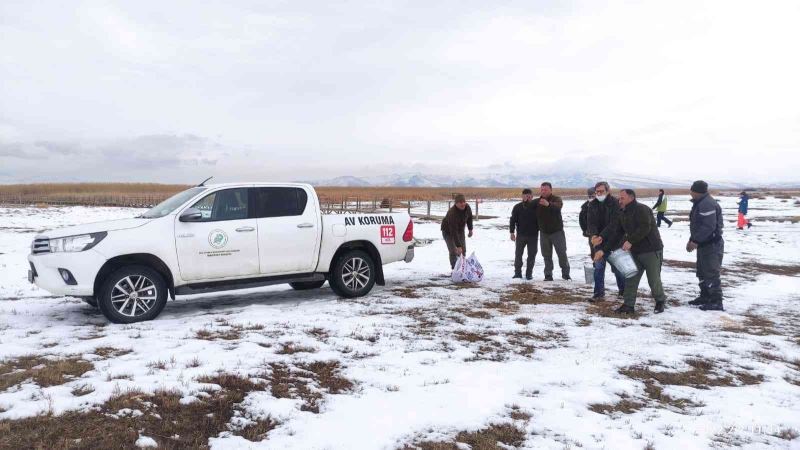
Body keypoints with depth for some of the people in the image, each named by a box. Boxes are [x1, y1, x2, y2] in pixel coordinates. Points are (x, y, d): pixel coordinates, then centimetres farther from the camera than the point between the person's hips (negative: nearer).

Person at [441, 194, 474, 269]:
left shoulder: (467, 207, -19)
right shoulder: (452, 213, -39)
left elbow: (469, 218, 7)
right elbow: (454, 232, -40)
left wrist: (470, 229, 11)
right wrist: (458, 246, -42)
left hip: (460, 230, 7)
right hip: (448, 231, -6)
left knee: (463, 250, 6)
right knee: (454, 251, -15)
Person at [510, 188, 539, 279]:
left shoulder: (536, 206, -1)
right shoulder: (517, 207, -1)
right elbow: (513, 220, -1)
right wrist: (512, 232, -7)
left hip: (533, 235, 0)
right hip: (520, 235, 0)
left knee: (532, 255, 4)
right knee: (518, 254, 5)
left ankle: (529, 273, 14)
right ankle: (517, 272, 15)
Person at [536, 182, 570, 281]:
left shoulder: (556, 199, -10)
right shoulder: (538, 201, 4)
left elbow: (558, 206, -34)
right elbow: (536, 216, 12)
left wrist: (548, 204, -54)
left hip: (557, 231, -4)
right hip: (544, 232, 4)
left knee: (562, 253, 0)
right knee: (547, 255, 8)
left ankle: (565, 273, 12)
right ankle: (548, 275, 15)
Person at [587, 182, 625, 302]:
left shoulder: (615, 203, -12)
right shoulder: (593, 205, 3)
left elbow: (614, 223, -20)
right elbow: (591, 222, -5)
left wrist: (601, 236, -28)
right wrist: (594, 235, -24)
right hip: (598, 240, 4)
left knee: (617, 267, 5)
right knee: (598, 267, 1)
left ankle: (623, 289, 27)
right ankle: (599, 293, 7)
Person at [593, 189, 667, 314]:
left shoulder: (642, 210, -14)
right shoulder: (623, 214, 12)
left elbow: (645, 228, -27)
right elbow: (615, 233, 12)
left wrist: (631, 241, -29)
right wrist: (604, 250, 7)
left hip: (651, 251, -8)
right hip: (635, 251, 8)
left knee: (654, 280, 0)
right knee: (631, 279, 5)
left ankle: (660, 301, 23)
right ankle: (628, 305, 10)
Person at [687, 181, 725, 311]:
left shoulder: (707, 204, -21)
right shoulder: (700, 203, 14)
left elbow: (708, 227, -28)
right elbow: (696, 225, 19)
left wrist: (695, 241, -23)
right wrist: (692, 240, 12)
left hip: (712, 245, -11)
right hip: (704, 244, 11)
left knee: (711, 273, -8)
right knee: (702, 272, 18)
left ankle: (716, 302, -3)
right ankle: (705, 296, 30)